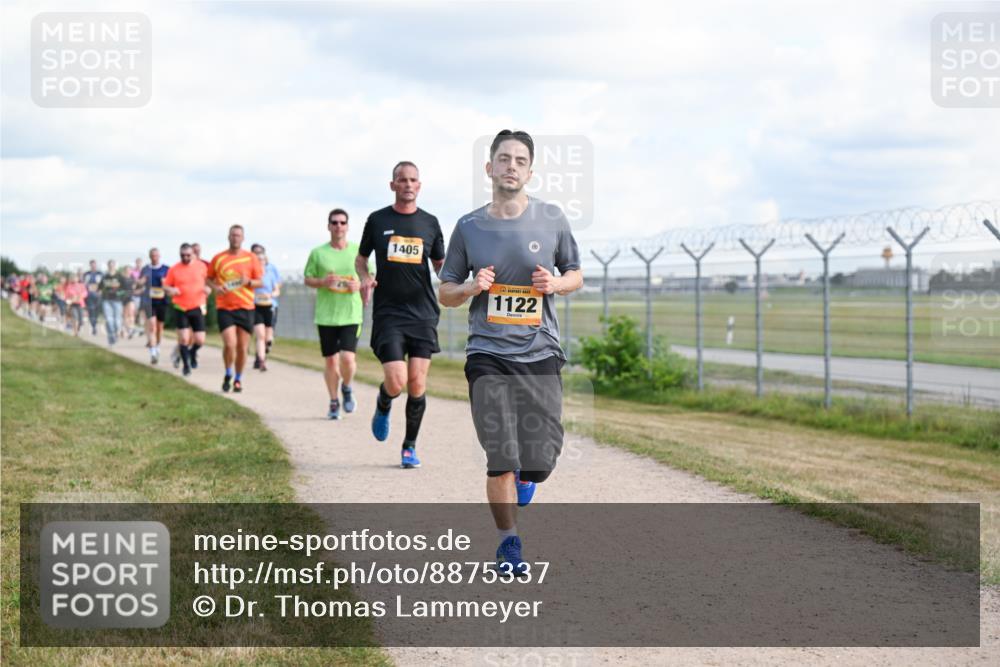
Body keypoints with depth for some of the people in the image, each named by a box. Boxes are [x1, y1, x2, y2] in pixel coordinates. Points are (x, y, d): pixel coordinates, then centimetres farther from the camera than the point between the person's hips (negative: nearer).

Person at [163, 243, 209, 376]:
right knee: (184, 339, -7)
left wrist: (208, 288, -5)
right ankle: (186, 365, 12)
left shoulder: (201, 266, 1)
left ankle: (193, 352, 33)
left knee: (200, 341, -2)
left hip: (197, 308, 1)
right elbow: (165, 285, 7)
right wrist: (171, 290, -15)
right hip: (180, 309, -1)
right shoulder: (174, 269, 0)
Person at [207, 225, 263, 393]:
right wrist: (216, 287, -6)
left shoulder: (251, 258, 4)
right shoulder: (218, 258, 4)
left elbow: (259, 282, 7)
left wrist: (249, 282, -14)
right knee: (230, 344, -15)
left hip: (246, 308, 1)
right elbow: (209, 278, 14)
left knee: (242, 347, 3)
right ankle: (228, 374, 11)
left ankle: (238, 379, 22)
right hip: (225, 308, -1)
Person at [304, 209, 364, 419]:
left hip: (351, 314, -1)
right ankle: (334, 402, 19)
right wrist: (323, 282, -13)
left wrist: (359, 285, -9)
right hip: (325, 315, 1)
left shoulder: (357, 251, 4)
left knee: (348, 358, -14)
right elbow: (308, 279, 7)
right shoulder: (318, 253, 3)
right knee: (330, 360, 4)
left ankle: (347, 388, 17)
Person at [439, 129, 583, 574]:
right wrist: (472, 288, -10)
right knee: (502, 457, -9)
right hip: (488, 354, -1)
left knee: (542, 457, -1)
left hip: (541, 353, 1)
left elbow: (575, 275, 14)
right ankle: (508, 543, 7)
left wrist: (555, 283, -8)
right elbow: (445, 293, 11)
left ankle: (520, 486, 36)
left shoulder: (552, 219, 3)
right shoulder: (469, 227, 3)